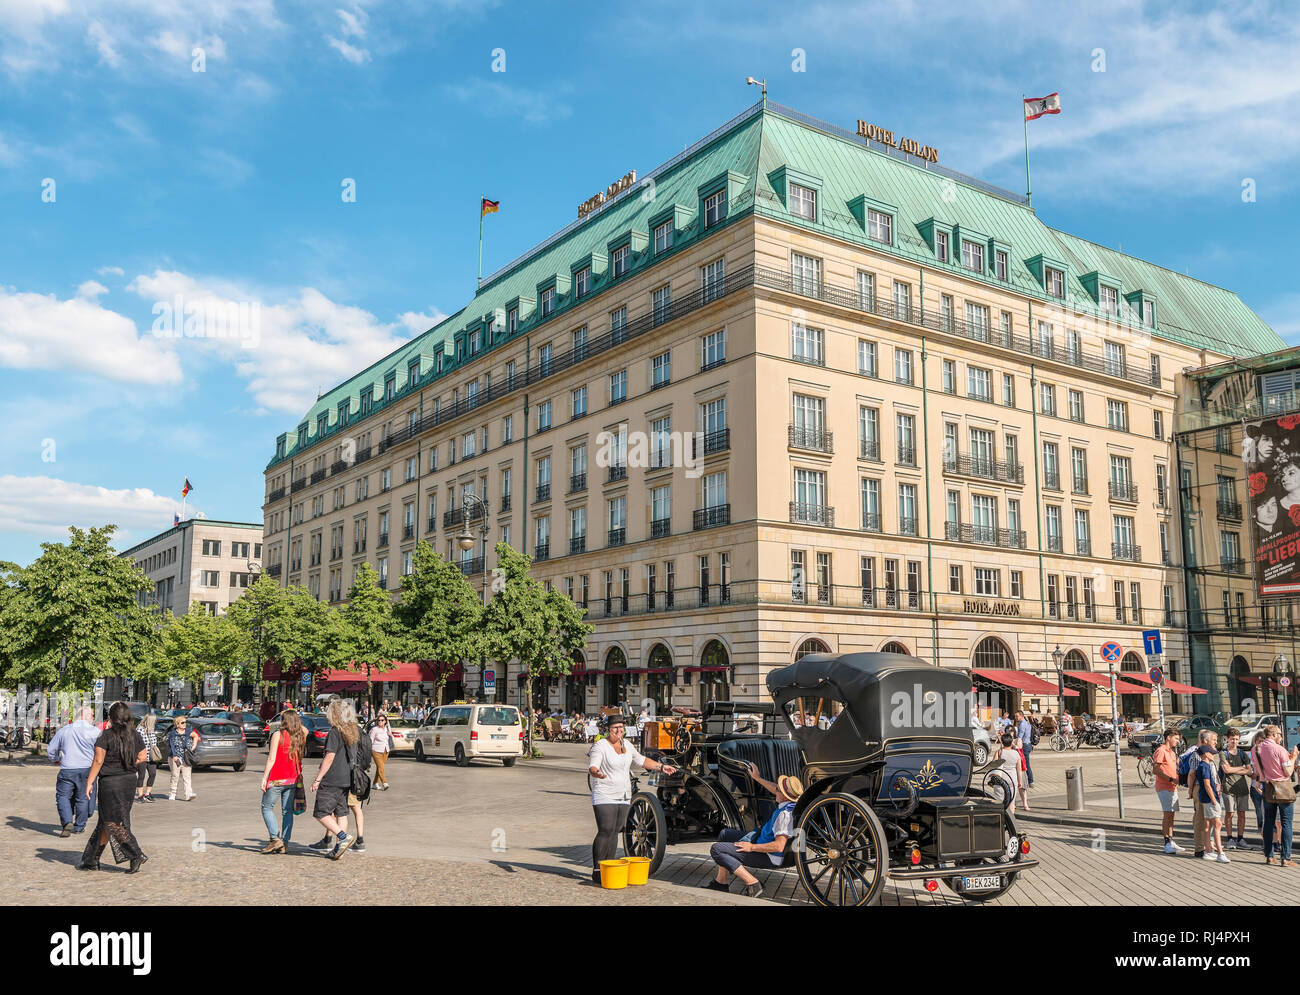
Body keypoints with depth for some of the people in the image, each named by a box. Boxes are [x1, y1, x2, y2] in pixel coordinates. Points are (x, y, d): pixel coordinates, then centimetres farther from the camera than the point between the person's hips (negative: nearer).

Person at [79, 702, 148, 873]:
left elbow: (98, 761, -14)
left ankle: (136, 854, -10)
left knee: (112, 823, 0)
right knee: (105, 821, 16)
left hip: (110, 783, -6)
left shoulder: (107, 735, -13)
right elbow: (141, 758, 7)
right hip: (130, 781, 6)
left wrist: (89, 782, -8)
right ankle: (92, 860, 24)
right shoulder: (135, 735, 3)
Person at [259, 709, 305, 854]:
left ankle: (275, 838, -5)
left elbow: (272, 758, -9)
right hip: (293, 779, 5)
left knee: (267, 808, 7)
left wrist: (264, 777, -6)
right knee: (287, 811, 9)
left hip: (277, 779, -5)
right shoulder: (300, 737, 4)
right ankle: (285, 844, 7)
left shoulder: (278, 735, -7)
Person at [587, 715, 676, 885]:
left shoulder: (626, 745, 12)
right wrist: (596, 773, -43)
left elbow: (640, 760, 26)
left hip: (623, 797, 7)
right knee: (605, 832, -13)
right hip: (605, 797, -7)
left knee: (614, 833, 7)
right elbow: (592, 766, -20)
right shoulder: (600, 746, -9)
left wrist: (662, 767, 24)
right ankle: (596, 871, -6)